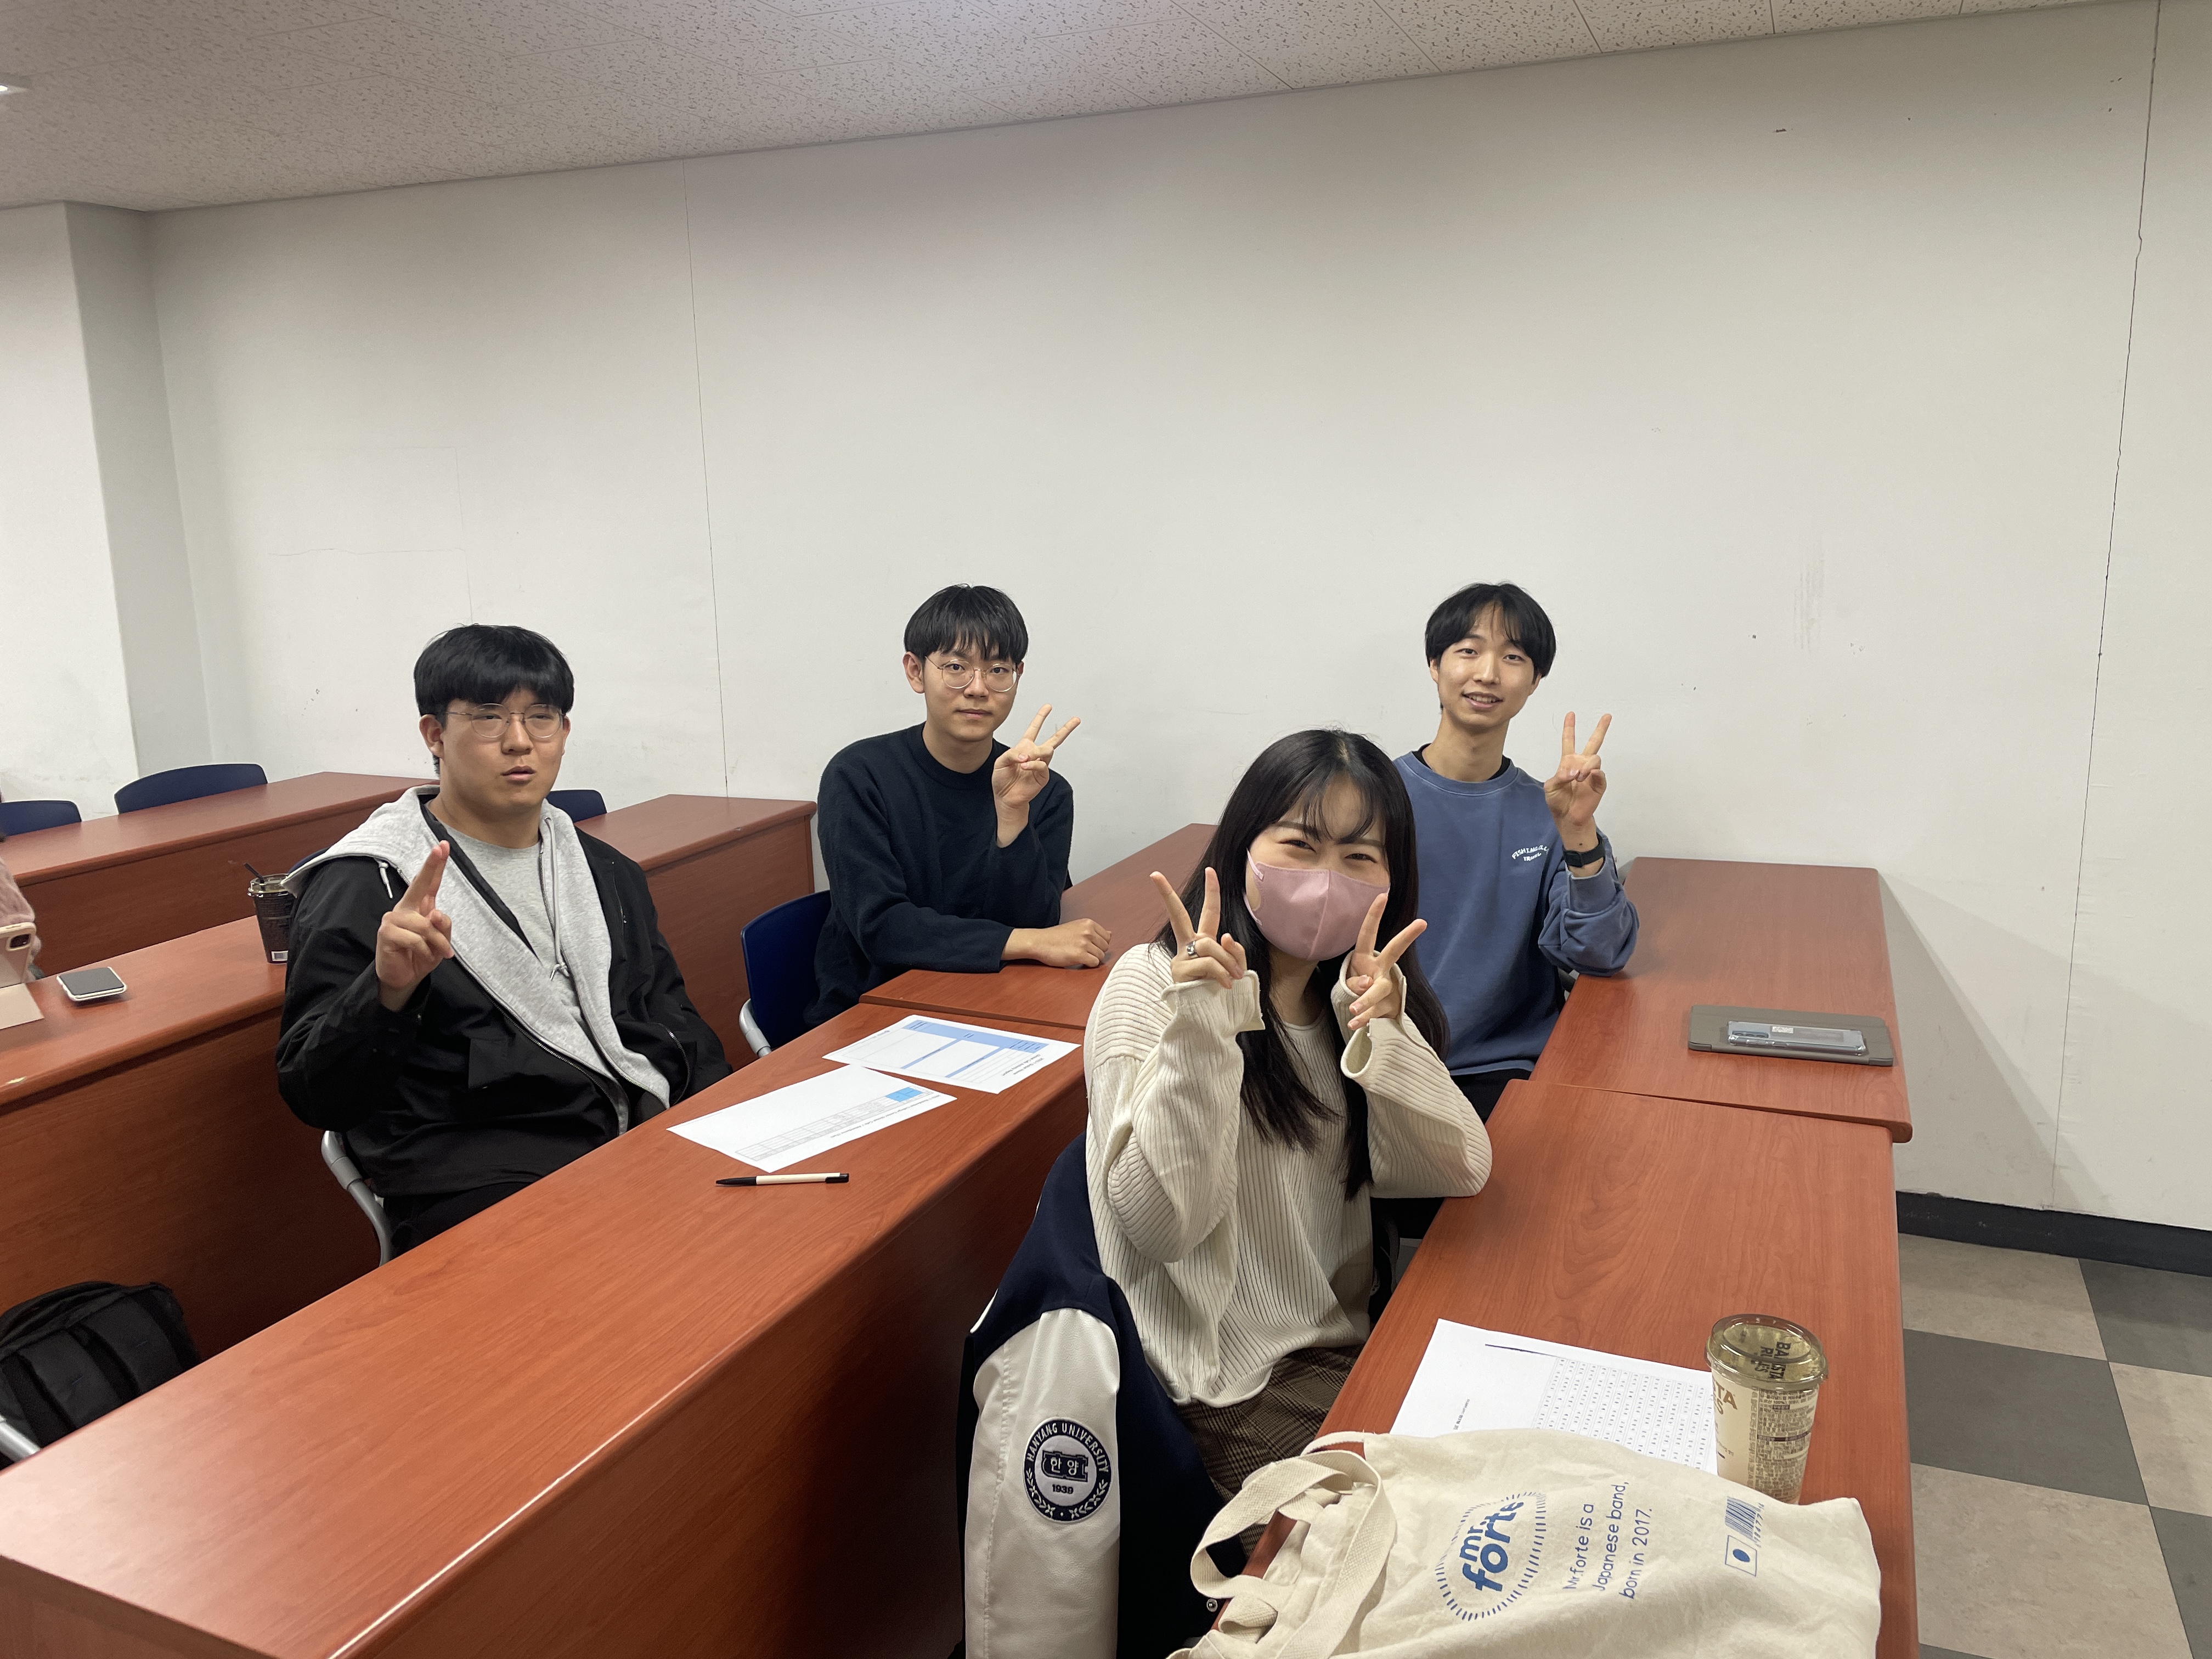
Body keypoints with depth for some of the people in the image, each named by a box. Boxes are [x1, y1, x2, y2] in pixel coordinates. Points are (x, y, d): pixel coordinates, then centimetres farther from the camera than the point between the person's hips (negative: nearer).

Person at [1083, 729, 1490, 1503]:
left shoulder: (1368, 992, 5)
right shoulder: (1152, 987, -14)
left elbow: (1457, 1174, -6)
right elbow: (1158, 1227, -21)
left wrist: (1384, 1034, -21)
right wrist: (1201, 1033, -31)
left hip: (1354, 1337, 6)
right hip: (1236, 1383, -6)